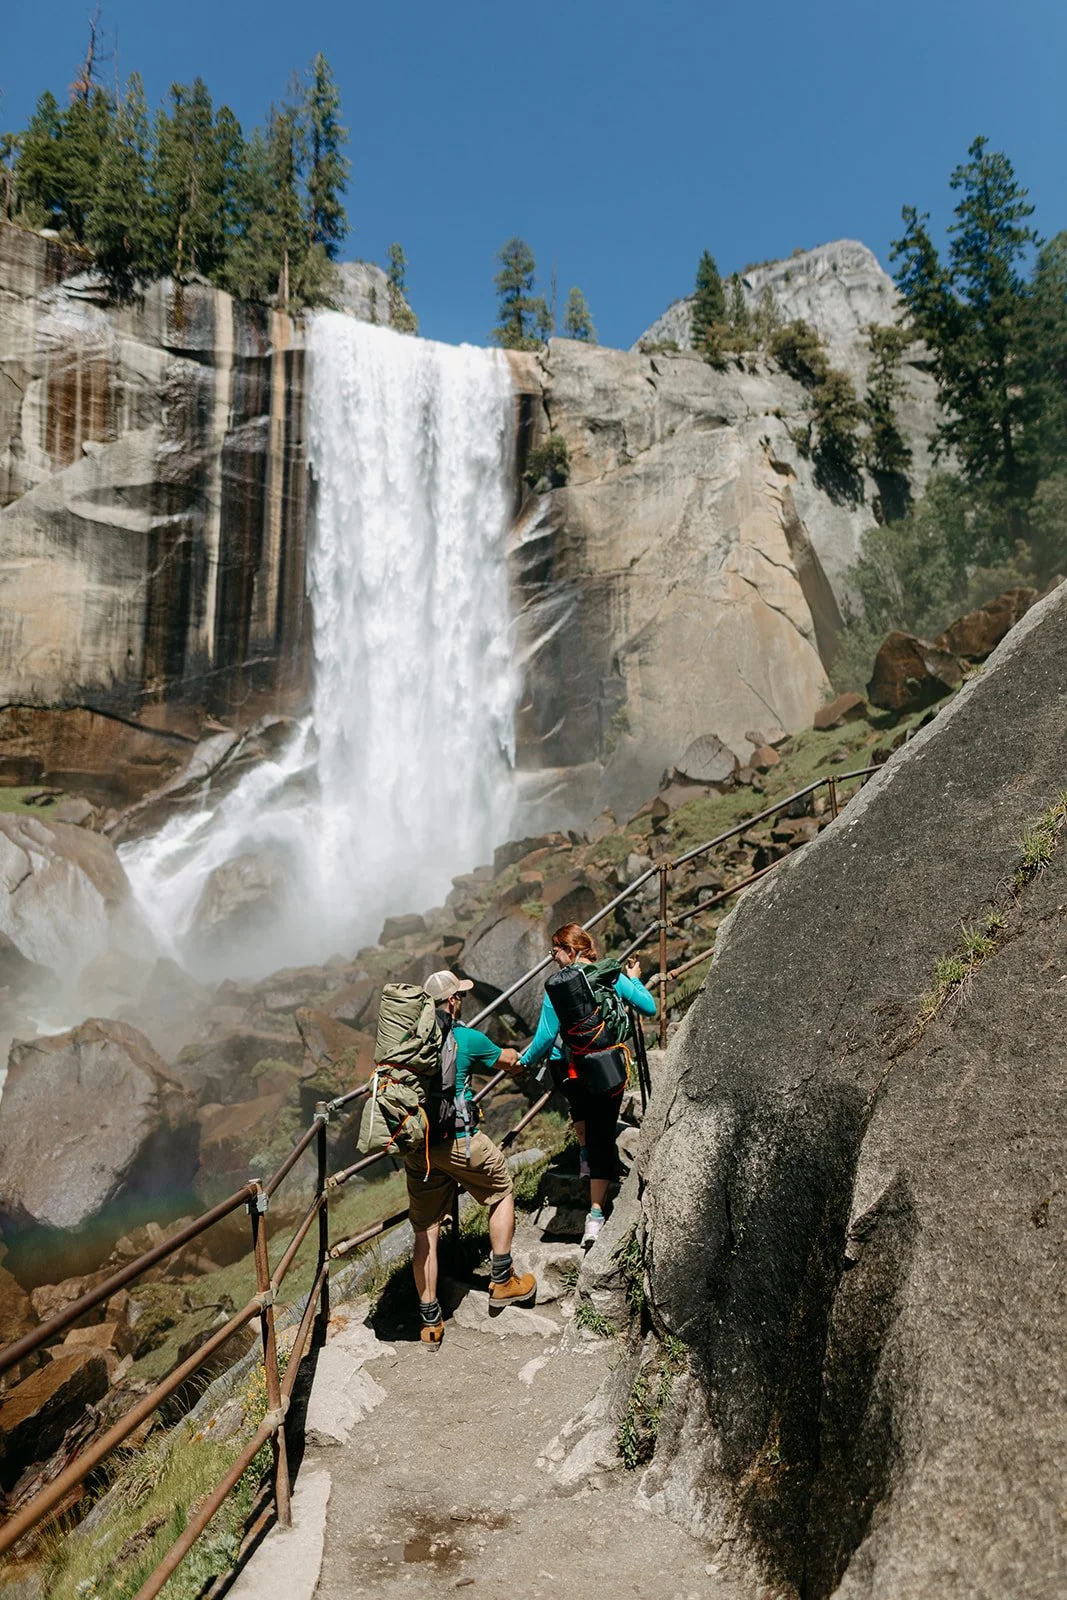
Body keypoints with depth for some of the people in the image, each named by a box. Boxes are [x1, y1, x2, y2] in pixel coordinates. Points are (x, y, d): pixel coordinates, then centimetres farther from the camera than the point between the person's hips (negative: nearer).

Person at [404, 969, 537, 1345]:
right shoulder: (466, 1039, -7)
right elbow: (507, 1060, 12)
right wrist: (517, 1058, 35)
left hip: (414, 1146, 5)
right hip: (457, 1142, -4)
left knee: (425, 1232, 12)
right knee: (502, 1192, 20)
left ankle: (430, 1320, 19)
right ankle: (503, 1282, 27)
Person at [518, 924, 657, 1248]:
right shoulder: (612, 977, -5)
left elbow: (545, 1037, -10)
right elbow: (649, 1008, 2)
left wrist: (525, 1061, 7)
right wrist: (635, 979, 18)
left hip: (568, 1071, 0)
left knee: (580, 1100, 37)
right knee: (603, 1139, 7)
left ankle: (584, 1155, 32)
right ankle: (595, 1217, 4)